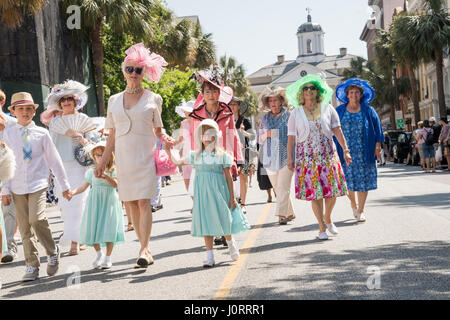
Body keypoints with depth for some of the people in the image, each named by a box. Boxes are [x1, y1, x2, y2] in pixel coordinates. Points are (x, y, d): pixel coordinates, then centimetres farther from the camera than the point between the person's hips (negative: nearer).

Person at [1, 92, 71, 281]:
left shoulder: (41, 133, 3)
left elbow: (54, 160, 8)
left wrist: (65, 185, 10)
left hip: (38, 184, -2)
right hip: (17, 187, 2)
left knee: (37, 219, -21)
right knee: (24, 227, 4)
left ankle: (52, 251, 3)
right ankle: (32, 266, 13)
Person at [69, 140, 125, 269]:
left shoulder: (113, 170, 0)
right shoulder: (91, 172, 7)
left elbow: (115, 184, -15)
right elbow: (83, 187, 11)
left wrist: (106, 177, -32)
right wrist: (72, 192, -5)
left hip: (109, 202, -2)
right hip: (94, 202, 2)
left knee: (108, 229, -7)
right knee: (93, 228, -2)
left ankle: (108, 257, 5)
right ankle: (99, 254, 20)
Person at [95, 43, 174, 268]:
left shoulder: (152, 99, 5)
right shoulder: (114, 100, 12)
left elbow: (158, 130, 10)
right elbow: (112, 135, 14)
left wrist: (165, 138, -11)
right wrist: (103, 161, 11)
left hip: (146, 157, -3)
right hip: (123, 157, 3)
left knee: (144, 202, -13)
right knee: (132, 204, 4)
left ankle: (144, 250, -15)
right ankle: (145, 249, 11)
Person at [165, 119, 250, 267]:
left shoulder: (222, 155, 0)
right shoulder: (196, 155, 7)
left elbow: (228, 177, 2)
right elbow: (177, 162, 18)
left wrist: (232, 197, 0)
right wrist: (168, 151, 3)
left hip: (218, 191, -2)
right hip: (202, 192, 2)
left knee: (223, 219, 1)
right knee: (205, 222, 2)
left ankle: (231, 243, 32)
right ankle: (210, 256, 7)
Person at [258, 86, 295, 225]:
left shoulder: (288, 116, 3)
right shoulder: (265, 118, 13)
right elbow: (259, 138, 15)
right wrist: (266, 134, -7)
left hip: (286, 156, -4)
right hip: (270, 158, 4)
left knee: (283, 187, -12)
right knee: (277, 188, 6)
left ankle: (281, 215, -12)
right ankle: (290, 213, 18)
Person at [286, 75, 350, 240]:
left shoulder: (328, 109, 7)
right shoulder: (296, 114, 5)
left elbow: (337, 131, 5)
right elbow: (291, 138, 4)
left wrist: (345, 150, -1)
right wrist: (290, 158, -1)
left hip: (327, 154, 1)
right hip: (306, 156, -1)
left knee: (332, 189, -1)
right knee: (314, 192, -3)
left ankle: (327, 219, 25)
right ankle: (322, 228, 8)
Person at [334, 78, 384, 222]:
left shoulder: (368, 111, 5)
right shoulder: (339, 111, 6)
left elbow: (377, 128, 6)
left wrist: (378, 147, -1)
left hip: (364, 152, 0)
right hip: (345, 151, 0)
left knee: (363, 180, -1)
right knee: (348, 181, -1)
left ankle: (361, 211, 6)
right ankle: (354, 205, 23)